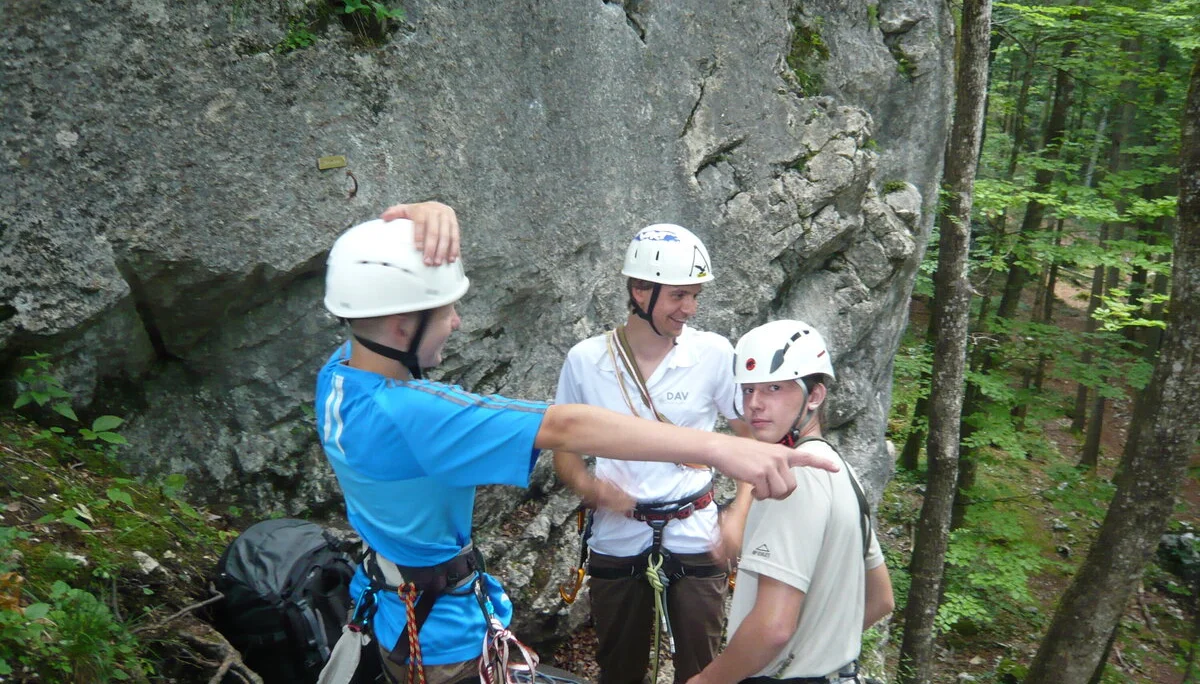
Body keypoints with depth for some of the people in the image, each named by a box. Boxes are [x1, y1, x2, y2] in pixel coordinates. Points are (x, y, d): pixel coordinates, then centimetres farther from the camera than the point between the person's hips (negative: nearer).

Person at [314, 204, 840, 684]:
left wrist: (428, 219, -29)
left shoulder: (338, 373, -10)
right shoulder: (407, 413, -37)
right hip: (444, 642, -9)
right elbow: (565, 428, -45)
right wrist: (719, 448, -48)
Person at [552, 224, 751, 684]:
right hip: (617, 542, 1)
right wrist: (587, 485, -17)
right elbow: (563, 445, 3)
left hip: (696, 541, 0)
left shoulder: (714, 353, -10)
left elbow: (753, 440, -2)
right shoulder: (585, 359, -8)